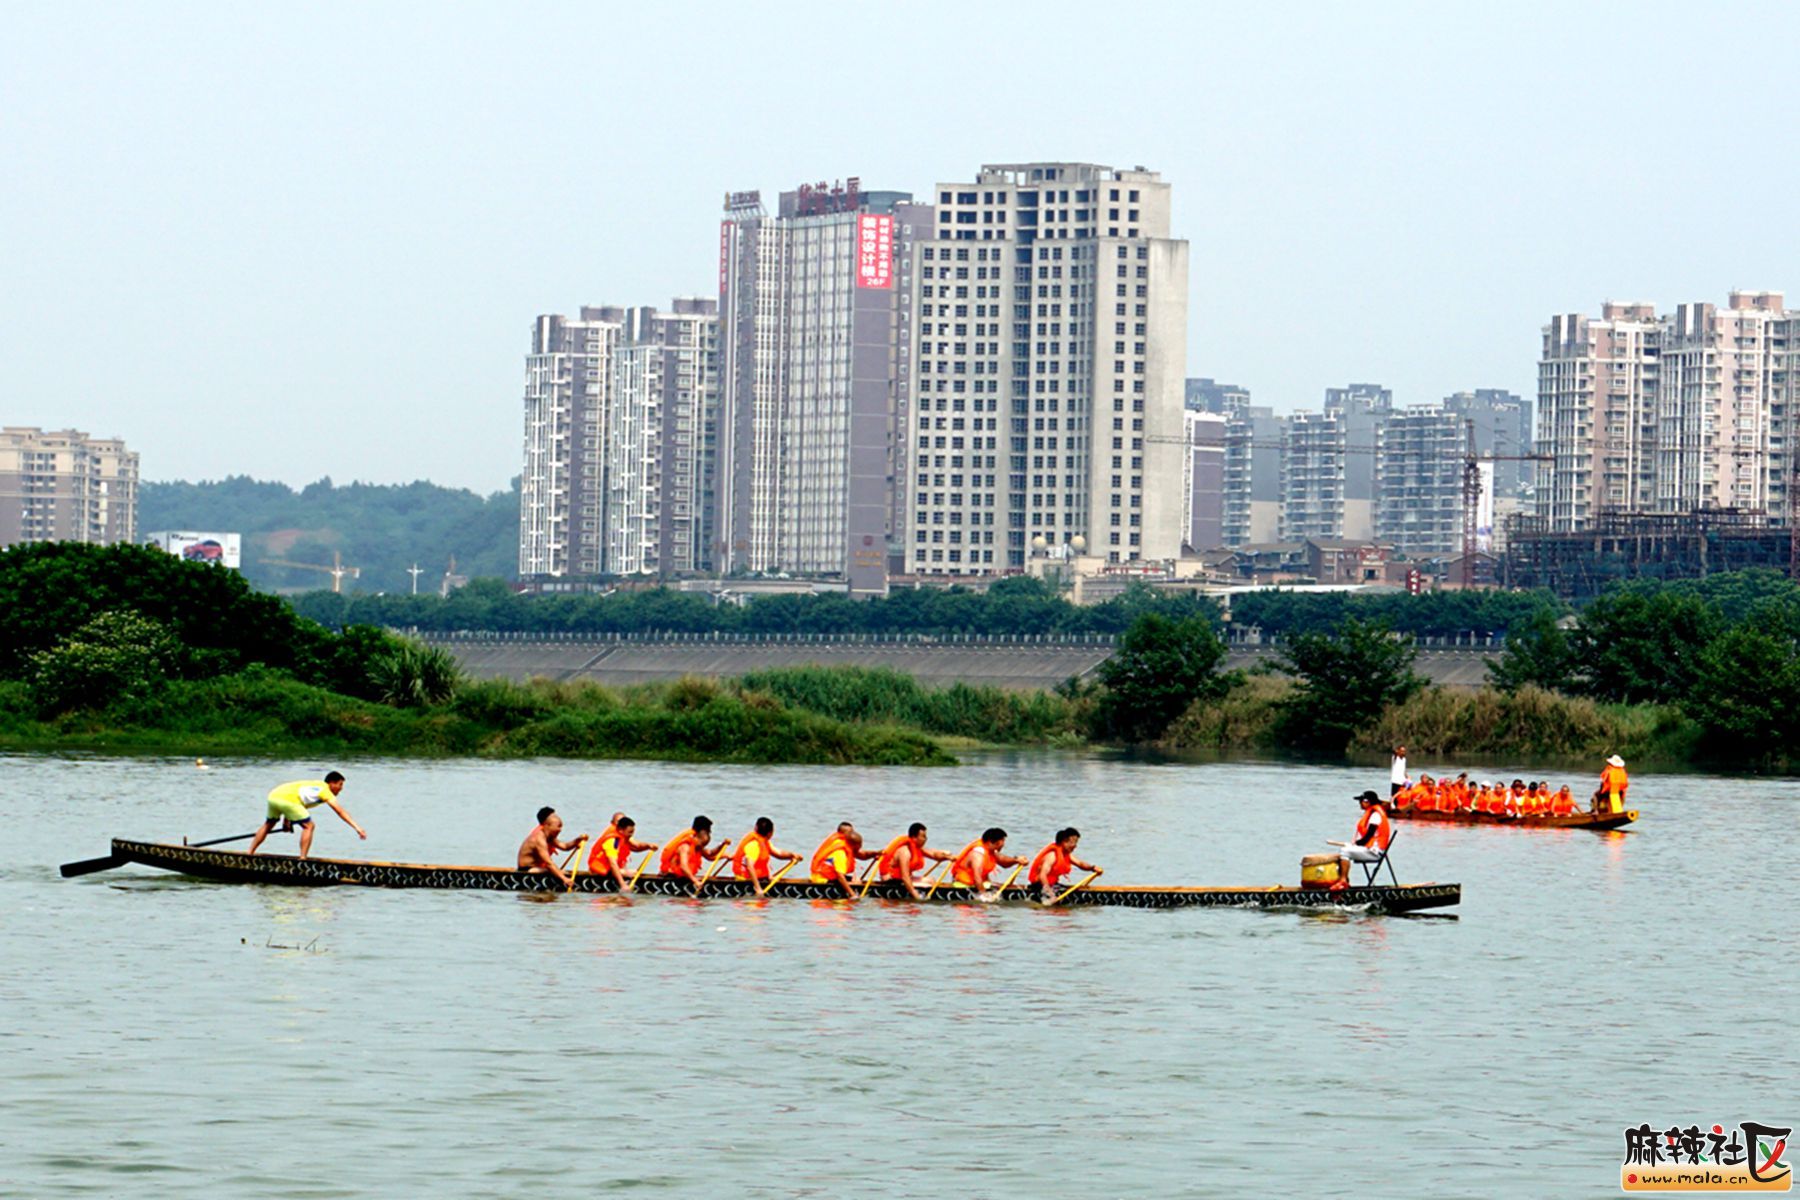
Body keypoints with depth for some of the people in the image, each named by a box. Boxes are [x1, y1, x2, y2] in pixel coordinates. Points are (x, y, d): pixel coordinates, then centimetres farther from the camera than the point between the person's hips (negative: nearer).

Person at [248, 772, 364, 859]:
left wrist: (286, 820, 27)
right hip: (288, 800, -8)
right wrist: (357, 828, -7)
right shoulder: (325, 790, 7)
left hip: (273, 795, 8)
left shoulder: (315, 785, 30)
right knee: (308, 826, 2)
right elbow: (340, 811, -3)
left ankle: (249, 852, 29)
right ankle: (302, 859, -4)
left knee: (268, 824, 28)